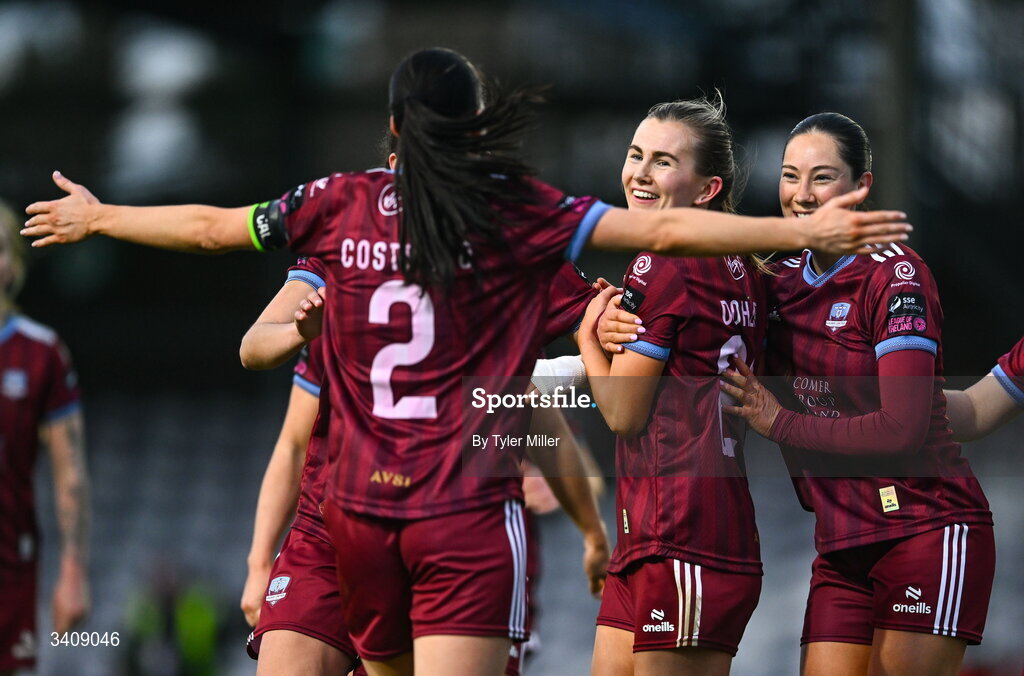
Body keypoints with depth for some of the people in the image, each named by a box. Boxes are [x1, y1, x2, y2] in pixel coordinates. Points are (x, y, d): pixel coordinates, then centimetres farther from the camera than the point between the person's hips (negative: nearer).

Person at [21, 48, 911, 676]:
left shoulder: (339, 207, 5)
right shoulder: (516, 212, -4)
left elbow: (206, 226, 17)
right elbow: (662, 229, -8)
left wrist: (95, 217, 34)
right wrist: (805, 231, -6)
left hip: (361, 509, 4)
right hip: (468, 512, -4)